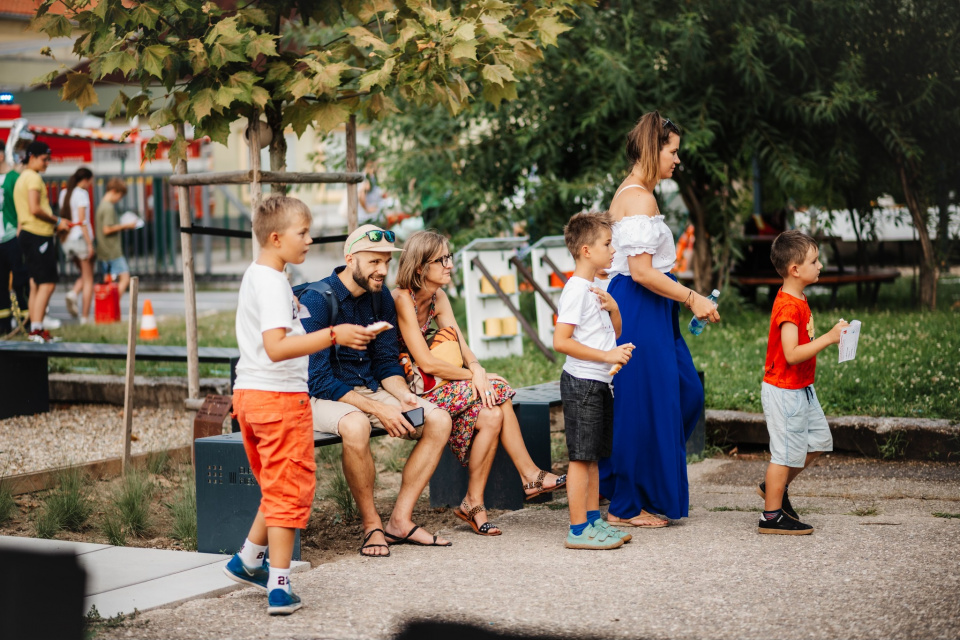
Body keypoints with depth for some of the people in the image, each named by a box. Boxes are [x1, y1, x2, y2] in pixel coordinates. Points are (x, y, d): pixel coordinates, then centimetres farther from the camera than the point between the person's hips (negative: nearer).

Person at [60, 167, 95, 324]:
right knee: (88, 279, 2)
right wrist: (90, 244, -14)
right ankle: (85, 317, -2)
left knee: (85, 275, 21)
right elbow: (82, 221, -15)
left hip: (67, 239, 7)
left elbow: (63, 216, 10)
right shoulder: (81, 194, -10)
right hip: (80, 238, -7)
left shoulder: (64, 193, 11)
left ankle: (73, 293, -9)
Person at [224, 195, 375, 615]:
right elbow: (276, 347, -29)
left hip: (248, 393, 10)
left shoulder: (254, 277, 14)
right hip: (279, 396, -10)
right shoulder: (273, 282, -18)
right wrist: (332, 335, -31)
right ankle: (279, 588, 1)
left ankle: (247, 560, 32)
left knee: (277, 487, 23)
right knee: (289, 489, -2)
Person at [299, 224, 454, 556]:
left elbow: (387, 363, 10)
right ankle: (371, 525, -19)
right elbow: (319, 379, -21)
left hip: (368, 389, 7)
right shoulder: (317, 300, -18)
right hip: (322, 397, -7)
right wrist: (377, 409, -27)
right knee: (355, 425, -39)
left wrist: (403, 396, -12)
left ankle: (400, 521, -7)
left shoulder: (381, 296, 4)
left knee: (439, 421, -10)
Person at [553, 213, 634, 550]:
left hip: (599, 383, 10)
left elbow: (615, 333, 24)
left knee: (593, 456, 14)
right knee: (581, 457, -6)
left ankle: (593, 520, 21)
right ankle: (578, 530, -3)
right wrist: (607, 355, -22)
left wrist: (613, 308, 3)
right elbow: (561, 341, -23)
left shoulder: (595, 288, 14)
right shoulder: (576, 289, -15)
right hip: (582, 382, -10)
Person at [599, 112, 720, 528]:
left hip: (648, 313, 11)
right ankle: (626, 507, 8)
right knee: (642, 404, -2)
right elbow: (642, 271, -23)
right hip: (639, 311, -11)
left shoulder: (630, 193, 15)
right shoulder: (640, 198, -17)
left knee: (686, 392, 14)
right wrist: (691, 298, -16)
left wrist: (682, 298, 21)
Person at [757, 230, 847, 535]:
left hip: (801, 389, 10)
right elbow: (792, 354, -30)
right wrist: (828, 338, -30)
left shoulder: (798, 300, 9)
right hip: (784, 392, -10)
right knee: (786, 452, -3)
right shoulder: (788, 306, -24)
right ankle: (772, 517, 7)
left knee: (818, 441, 17)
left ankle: (774, 487, 29)